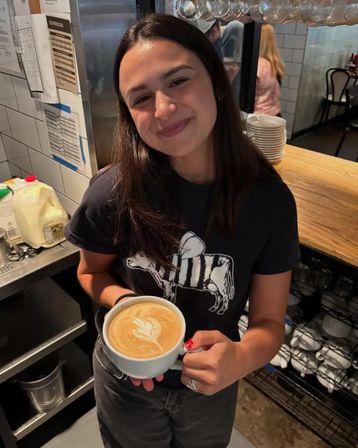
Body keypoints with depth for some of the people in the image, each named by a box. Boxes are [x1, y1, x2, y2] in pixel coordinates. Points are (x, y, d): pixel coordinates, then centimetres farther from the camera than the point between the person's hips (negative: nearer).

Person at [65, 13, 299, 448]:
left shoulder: (270, 200, -22)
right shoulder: (113, 191, -25)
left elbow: (269, 322, -13)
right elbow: (91, 272, -5)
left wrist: (240, 358, -35)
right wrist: (126, 303, -26)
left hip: (211, 388, 1)